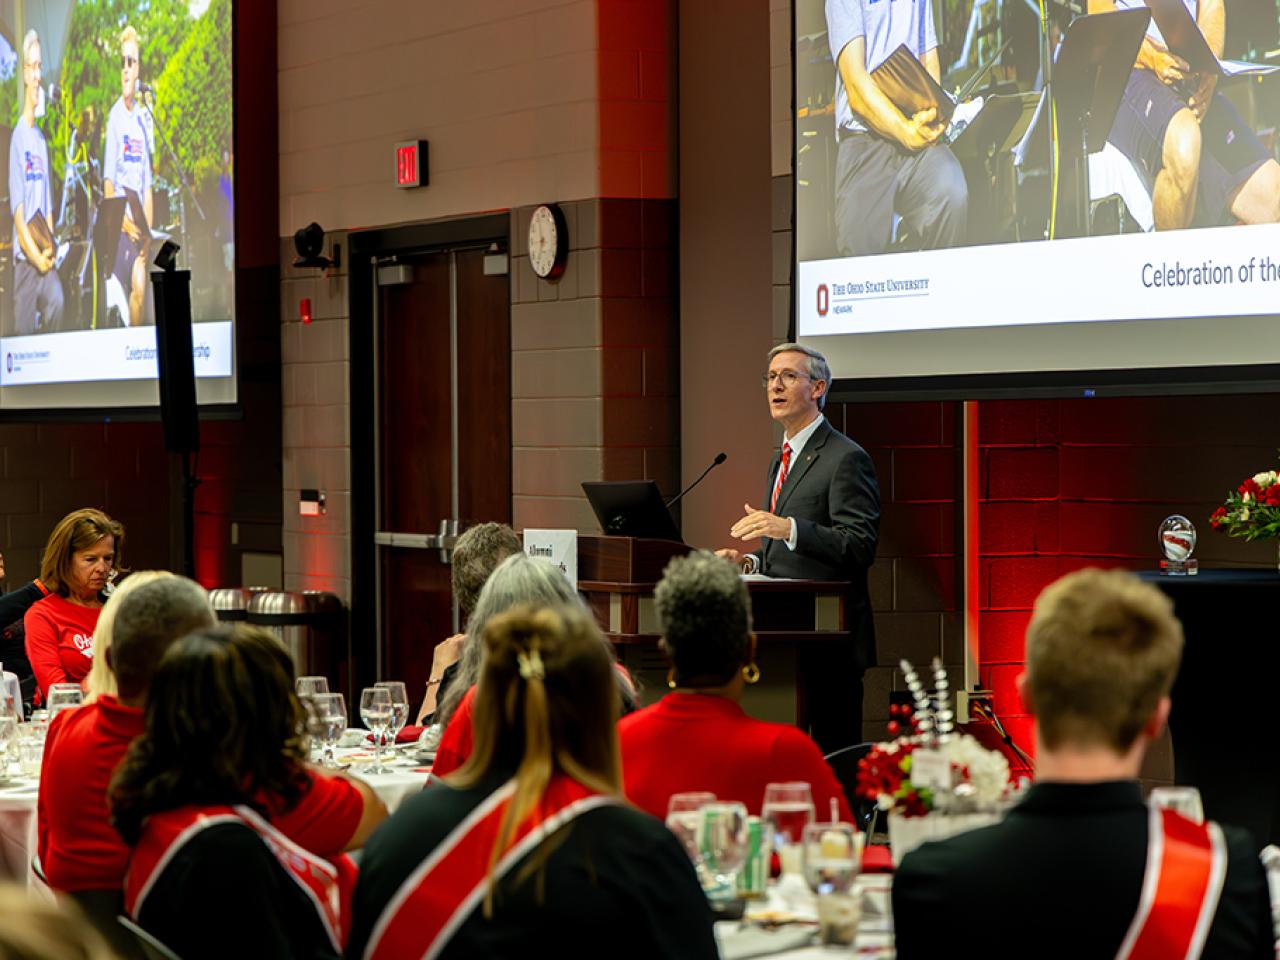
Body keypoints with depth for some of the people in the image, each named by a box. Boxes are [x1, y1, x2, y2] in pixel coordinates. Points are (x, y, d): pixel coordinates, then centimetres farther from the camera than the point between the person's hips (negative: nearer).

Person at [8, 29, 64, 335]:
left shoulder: (42, 139, 14)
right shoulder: (17, 138, -7)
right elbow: (18, 210, -11)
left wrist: (49, 249, 2)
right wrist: (35, 255, -13)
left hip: (45, 257, 5)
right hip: (24, 259, -5)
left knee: (57, 300, -19)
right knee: (24, 329, -4)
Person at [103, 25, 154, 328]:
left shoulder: (143, 119, 10)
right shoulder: (114, 116, -4)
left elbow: (147, 185, 12)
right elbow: (108, 183, -7)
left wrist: (147, 230, 2)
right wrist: (125, 222, -14)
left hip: (140, 224, 4)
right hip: (119, 223, -4)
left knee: (140, 291, -4)